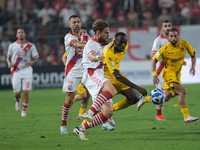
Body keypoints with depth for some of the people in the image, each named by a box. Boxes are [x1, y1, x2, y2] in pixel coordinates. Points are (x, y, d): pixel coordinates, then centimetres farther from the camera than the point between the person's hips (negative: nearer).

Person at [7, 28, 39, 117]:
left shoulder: (30, 46, 3)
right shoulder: (12, 46, 7)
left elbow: (36, 58, 5)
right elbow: (8, 57, 17)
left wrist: (32, 62, -16)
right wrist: (9, 63, -5)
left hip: (26, 70, -1)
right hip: (16, 71, 1)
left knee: (26, 92, -8)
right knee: (17, 93, -1)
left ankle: (24, 110, 7)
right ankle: (18, 101, 35)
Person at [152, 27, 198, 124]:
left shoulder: (184, 44, -9)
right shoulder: (165, 49, -18)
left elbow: (193, 55, 6)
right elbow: (154, 60, -10)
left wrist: (193, 66, -10)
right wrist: (154, 75, -20)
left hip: (177, 73, 6)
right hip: (168, 72, -6)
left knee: (166, 97, 10)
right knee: (182, 91, -23)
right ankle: (186, 117, -21)